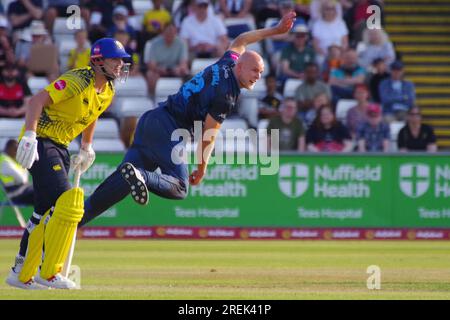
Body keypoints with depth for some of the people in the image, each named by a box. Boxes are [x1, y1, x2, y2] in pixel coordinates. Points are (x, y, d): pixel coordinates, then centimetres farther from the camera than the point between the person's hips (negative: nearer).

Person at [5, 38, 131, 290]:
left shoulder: (108, 92, 6)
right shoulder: (77, 81, -21)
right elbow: (38, 100, -27)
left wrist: (87, 148, 29)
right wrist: (29, 137, -35)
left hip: (60, 146, 9)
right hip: (41, 142, -9)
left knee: (47, 211, 12)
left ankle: (22, 275, 21)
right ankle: (49, 273, -11)